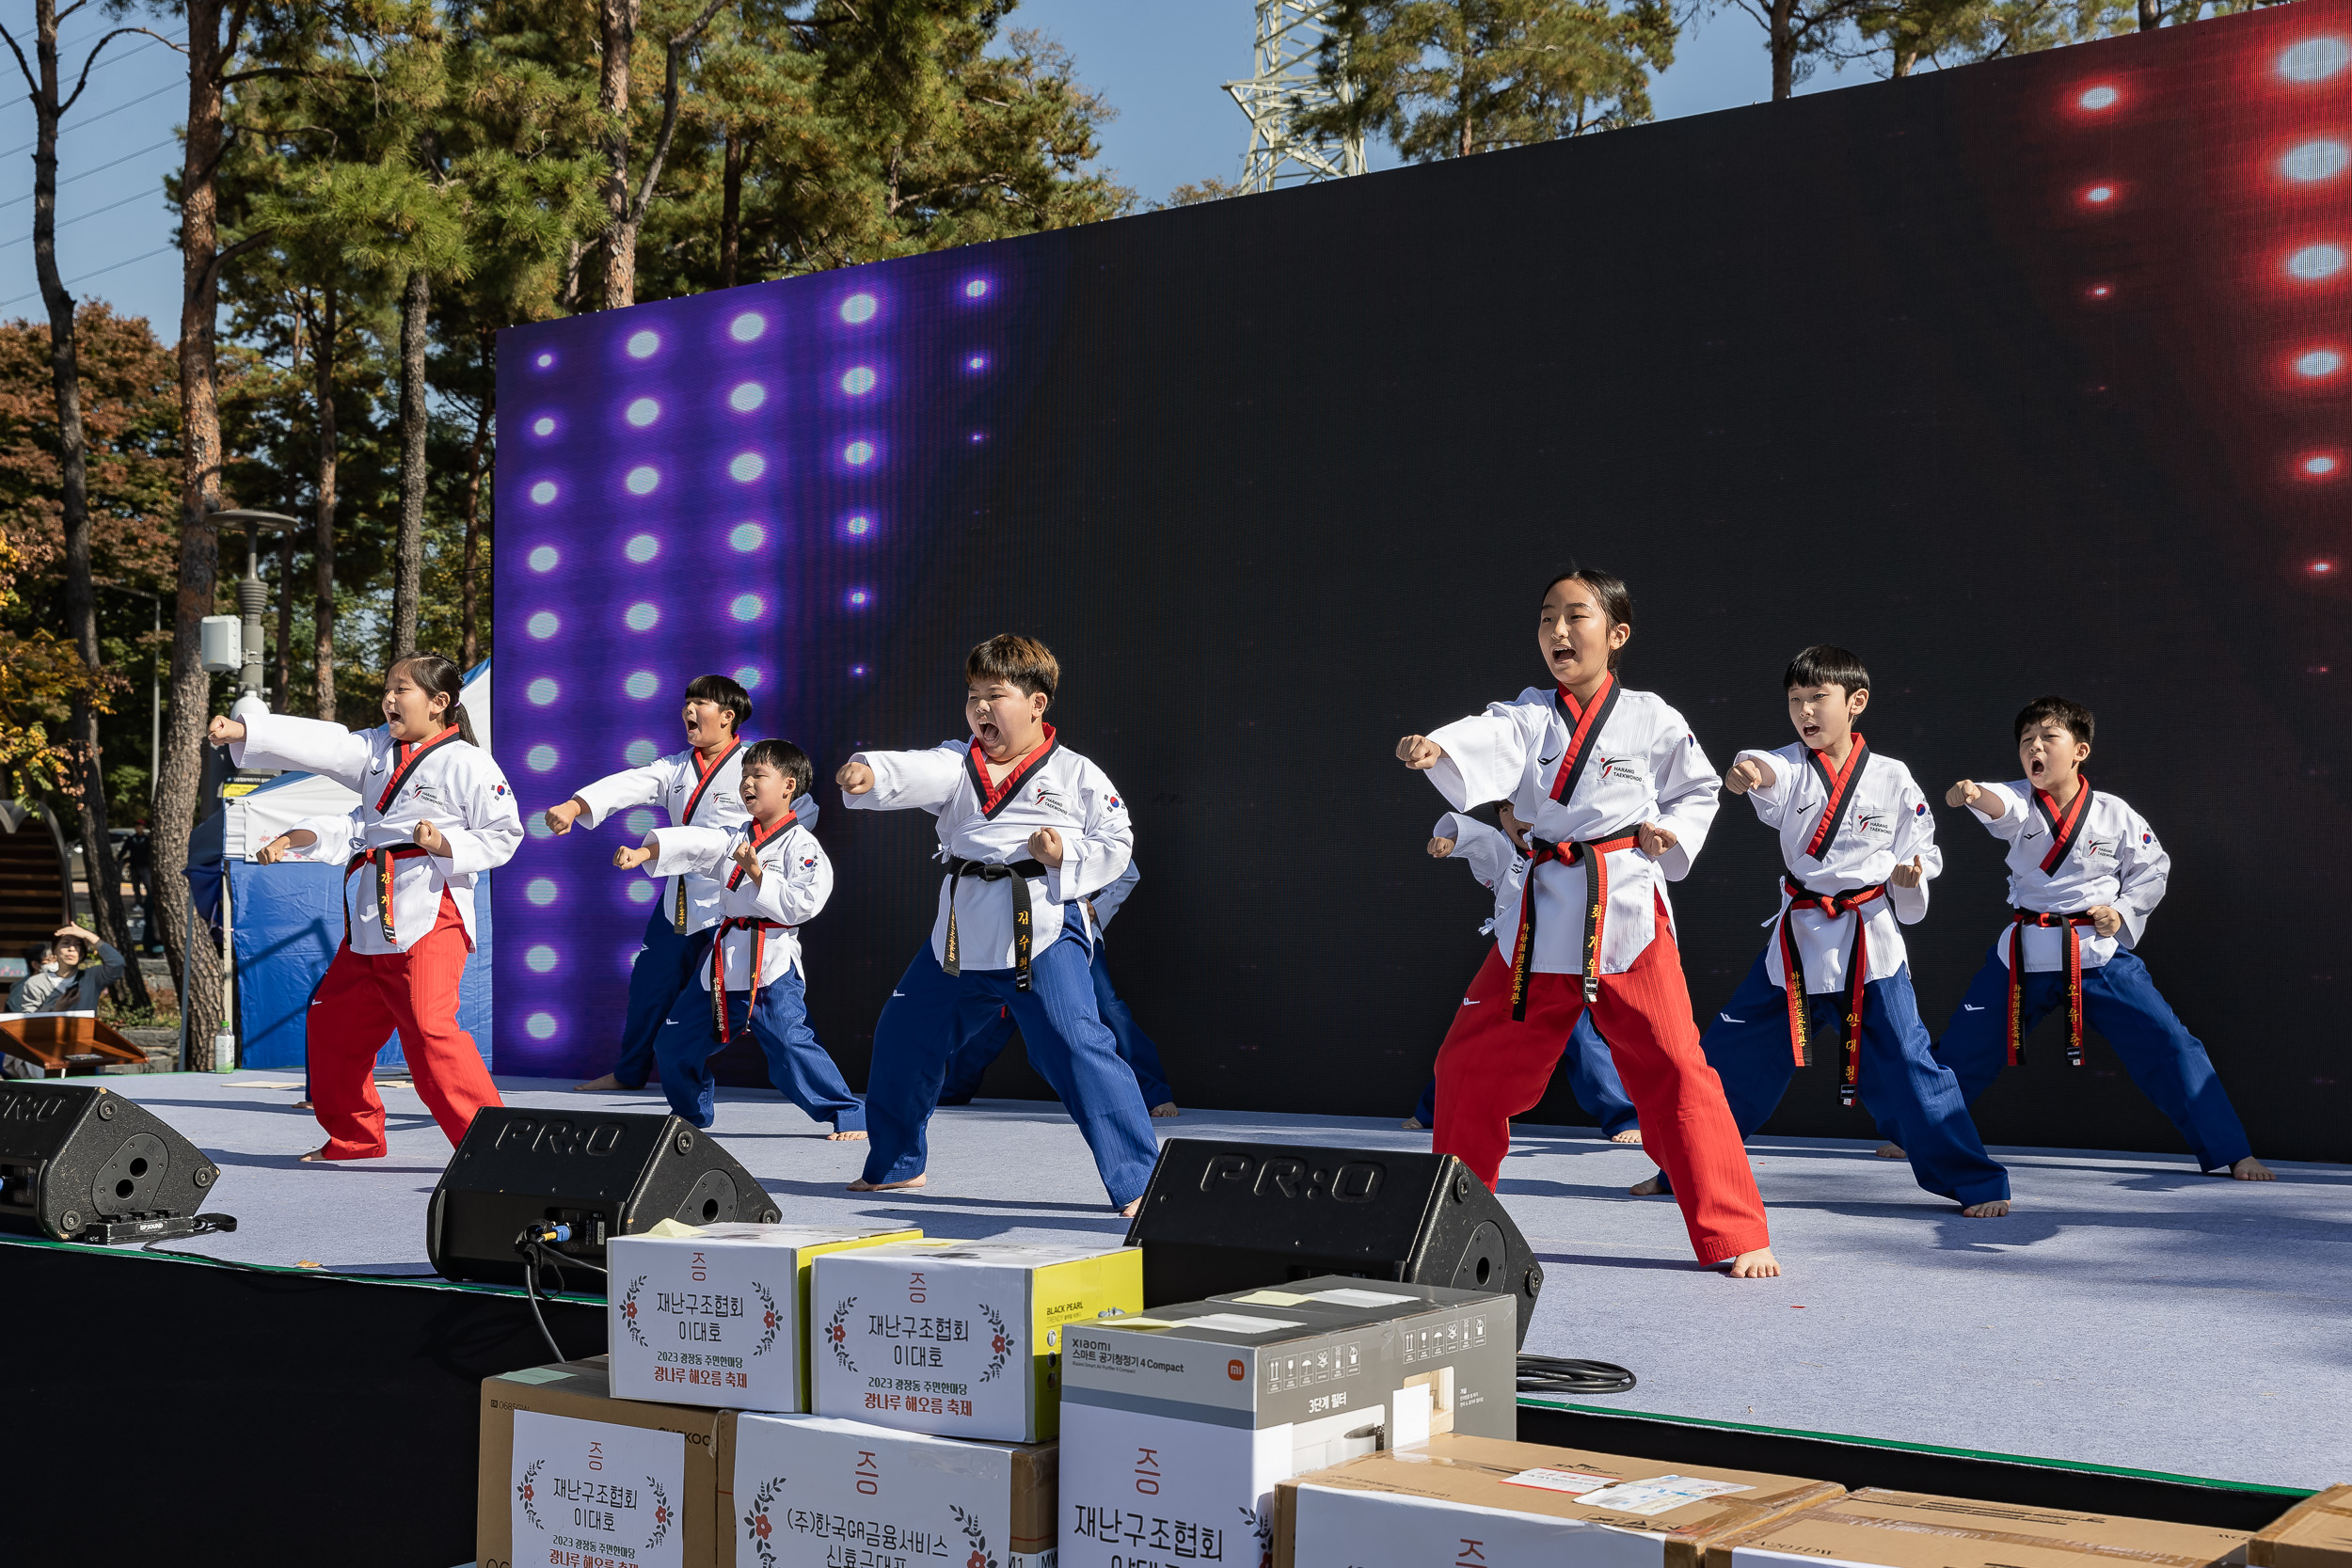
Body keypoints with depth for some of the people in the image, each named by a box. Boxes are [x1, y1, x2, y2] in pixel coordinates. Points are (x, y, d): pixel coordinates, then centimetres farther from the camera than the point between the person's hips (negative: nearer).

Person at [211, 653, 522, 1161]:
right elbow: (320, 744, 5)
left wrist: (446, 845, -17)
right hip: (370, 915, 8)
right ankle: (354, 1135, 32)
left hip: (430, 913, -8)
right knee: (333, 1019, 15)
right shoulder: (377, 749, 15)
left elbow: (503, 835, -3)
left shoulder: (466, 763, -5)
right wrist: (242, 731, -5)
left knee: (429, 1028, -20)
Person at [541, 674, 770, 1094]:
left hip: (730, 900, -7)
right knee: (651, 981, 13)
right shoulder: (676, 767, 10)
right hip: (679, 898, 7)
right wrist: (572, 806, -19)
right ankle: (629, 1072, 30)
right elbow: (625, 786, -3)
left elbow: (803, 812, -6)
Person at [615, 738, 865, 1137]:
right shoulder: (736, 838, 15)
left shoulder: (802, 845, -8)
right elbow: (693, 844, 2)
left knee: (790, 1045, -20)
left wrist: (757, 874, -17)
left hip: (771, 962, -8)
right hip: (725, 960, 8)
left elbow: (802, 905, -17)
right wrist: (642, 853, -12)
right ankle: (691, 1112, 37)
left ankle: (849, 1116, -10)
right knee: (674, 1043, 15)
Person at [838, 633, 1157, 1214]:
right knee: (903, 1036, 15)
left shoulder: (1076, 774, 2)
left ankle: (1139, 1182, -12)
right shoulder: (957, 763, 10)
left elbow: (1117, 844, 4)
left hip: (1042, 928, -5)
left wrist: (1065, 855, -14)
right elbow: (914, 774, -10)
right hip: (962, 928, 6)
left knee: (1076, 1046, -18)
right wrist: (870, 773, -32)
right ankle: (898, 1163, 37)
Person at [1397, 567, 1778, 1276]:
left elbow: (1699, 788, 15)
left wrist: (1674, 832, -5)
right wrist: (1435, 750, -39)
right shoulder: (1528, 715, 4)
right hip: (1542, 914, 3)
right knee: (1472, 1061, 8)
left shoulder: (1650, 719, 1)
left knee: (1672, 1069, -9)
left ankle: (1736, 1236, 0)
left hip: (1628, 910, -3)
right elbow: (1488, 744, -18)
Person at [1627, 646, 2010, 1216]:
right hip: (1798, 940, 3)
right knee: (1730, 1054, 9)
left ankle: (1977, 1185, 4)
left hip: (1869, 940, -3)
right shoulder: (1791, 767, 0)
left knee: (1907, 1066, -7)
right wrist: (1747, 772, -48)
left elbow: (1922, 851, 7)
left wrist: (1907, 876, -16)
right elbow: (1767, 775, -25)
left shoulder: (1891, 777, -1)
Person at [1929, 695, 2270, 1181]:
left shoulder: (2115, 814, -4)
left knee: (2168, 1046, -9)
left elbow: (2152, 869, 8)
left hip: (2099, 953, -2)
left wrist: (2123, 914, -9)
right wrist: (1972, 793, -52)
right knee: (1963, 1049, 10)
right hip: (2025, 954, 2)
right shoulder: (2019, 802, -4)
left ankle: (2233, 1154, 0)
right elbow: (1999, 805, -28)